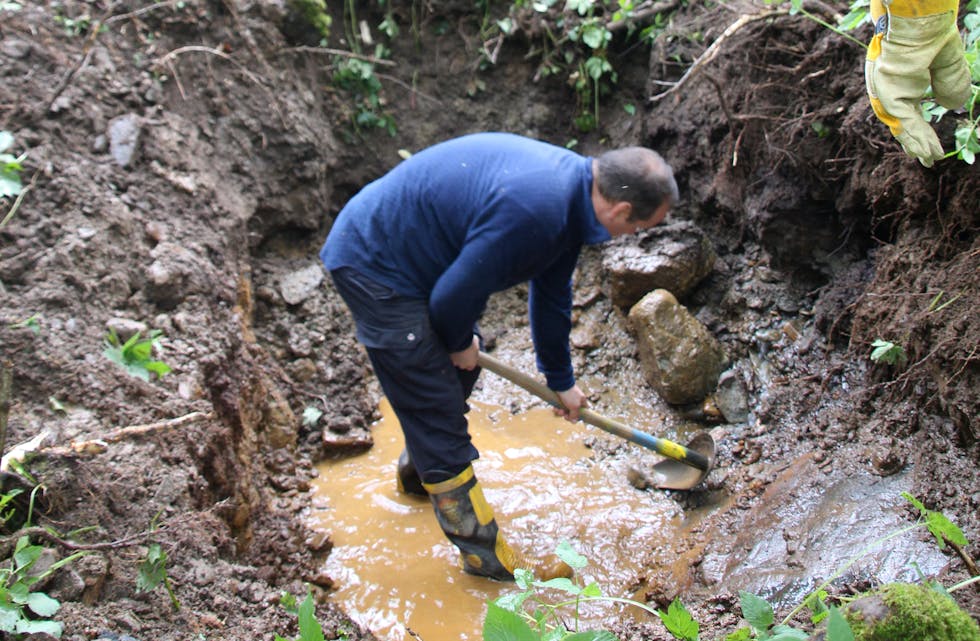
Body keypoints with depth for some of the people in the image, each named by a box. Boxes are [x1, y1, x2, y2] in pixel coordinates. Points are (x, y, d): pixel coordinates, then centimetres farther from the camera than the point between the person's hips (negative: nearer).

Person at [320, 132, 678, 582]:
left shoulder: (573, 179, 0)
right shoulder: (532, 212, -33)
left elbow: (551, 291, 15)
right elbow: (454, 295, -25)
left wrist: (561, 380, 25)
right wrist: (460, 343, -1)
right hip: (373, 266, -10)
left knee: (458, 369, 25)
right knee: (438, 408, -4)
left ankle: (417, 474, 49)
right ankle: (485, 553, 9)